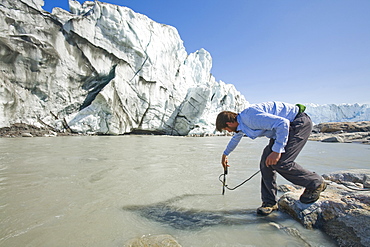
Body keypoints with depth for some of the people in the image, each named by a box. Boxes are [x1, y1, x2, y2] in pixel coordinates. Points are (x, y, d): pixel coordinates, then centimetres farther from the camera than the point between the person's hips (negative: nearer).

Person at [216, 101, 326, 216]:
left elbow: (283, 123, -31)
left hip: (300, 123, -9)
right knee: (266, 162, 0)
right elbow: (235, 138, 27)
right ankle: (270, 202, 10)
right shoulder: (241, 121, 6)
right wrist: (225, 154, 42)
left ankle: (316, 184, 6)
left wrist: (277, 150, -31)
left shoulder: (251, 118, -27)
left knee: (280, 163, -19)